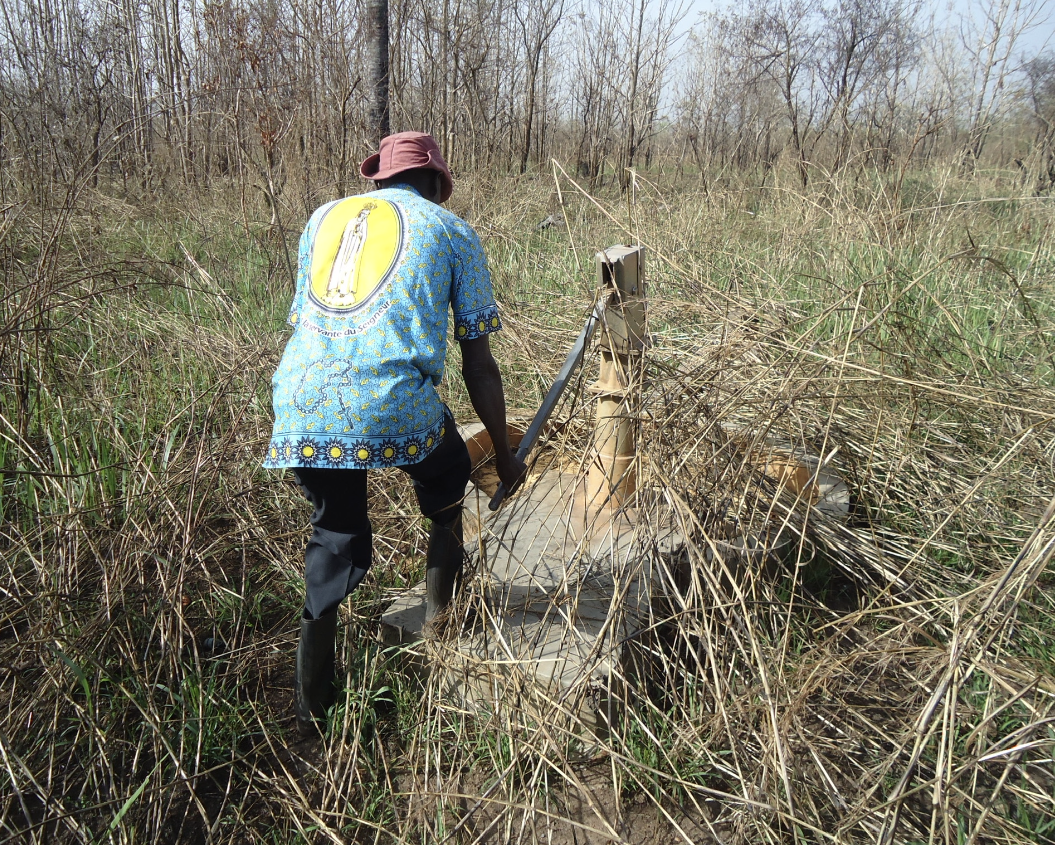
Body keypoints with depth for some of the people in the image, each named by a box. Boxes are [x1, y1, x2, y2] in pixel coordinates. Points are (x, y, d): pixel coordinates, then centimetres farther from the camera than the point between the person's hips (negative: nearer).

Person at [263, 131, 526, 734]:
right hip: (392, 406, -4)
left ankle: (311, 712, 29)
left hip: (299, 407, 4)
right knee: (447, 488, 29)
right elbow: (478, 363, 12)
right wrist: (505, 454, 22)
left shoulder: (325, 218, 25)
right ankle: (442, 616, 40)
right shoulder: (452, 231, 14)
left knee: (336, 540, 22)